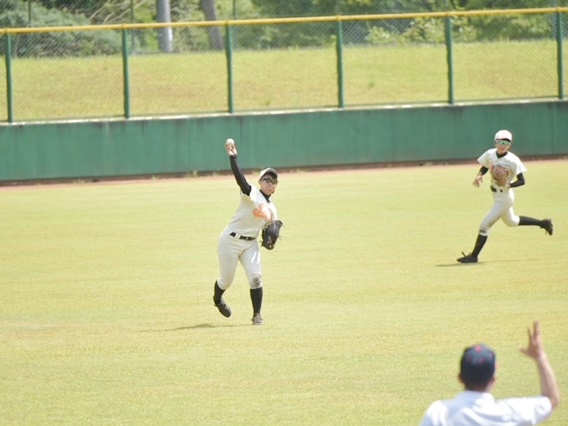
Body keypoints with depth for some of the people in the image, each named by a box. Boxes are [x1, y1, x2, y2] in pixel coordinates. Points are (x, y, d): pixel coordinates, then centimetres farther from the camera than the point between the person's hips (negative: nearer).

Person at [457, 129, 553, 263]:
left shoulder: (513, 161, -22)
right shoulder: (490, 154, -6)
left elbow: (522, 181, -16)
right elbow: (484, 167, 11)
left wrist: (509, 185, -33)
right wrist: (479, 175, -10)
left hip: (505, 198, -8)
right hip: (497, 196, 8)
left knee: (485, 225, -9)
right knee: (511, 221, 30)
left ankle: (473, 256, 2)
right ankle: (543, 223, 45)